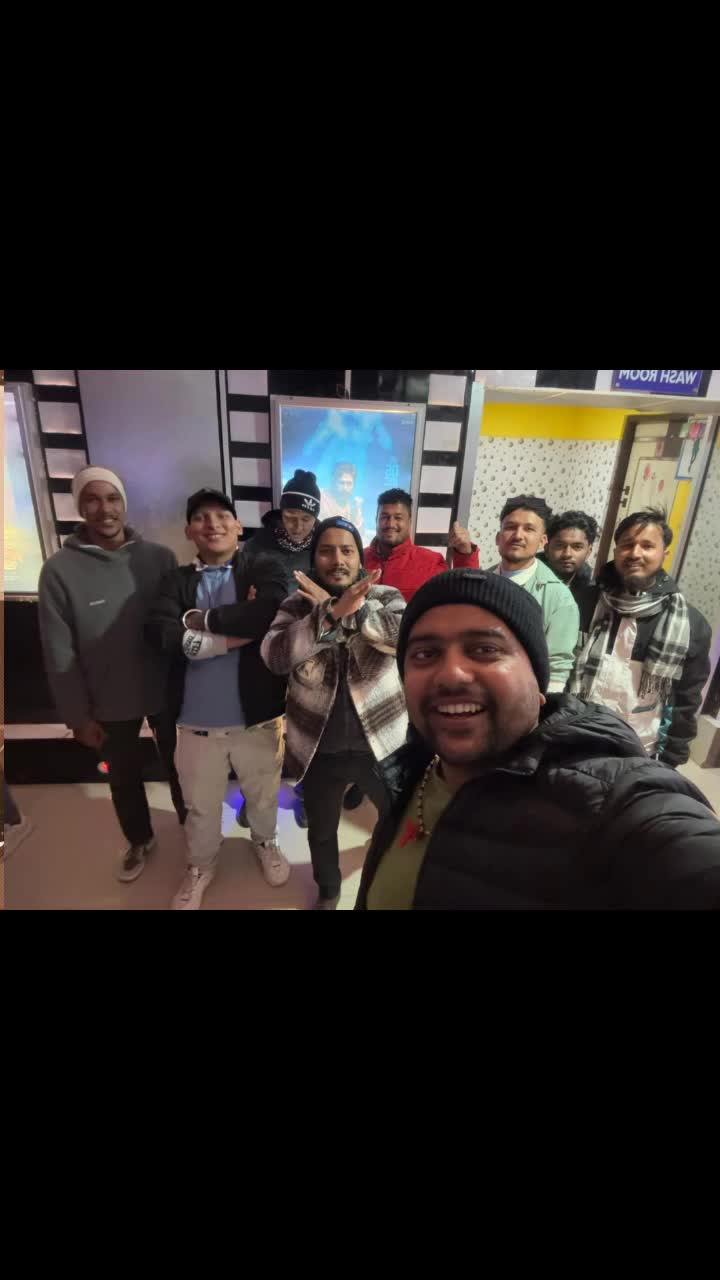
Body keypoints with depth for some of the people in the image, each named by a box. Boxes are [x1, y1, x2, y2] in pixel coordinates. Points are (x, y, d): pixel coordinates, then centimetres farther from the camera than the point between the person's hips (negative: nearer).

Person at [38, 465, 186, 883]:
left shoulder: (160, 557, -10)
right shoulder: (59, 569, -12)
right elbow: (59, 652, -8)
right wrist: (78, 714, -5)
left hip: (165, 691, 0)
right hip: (109, 703, 0)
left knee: (178, 766, 20)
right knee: (124, 778, 21)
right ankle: (139, 840, 47)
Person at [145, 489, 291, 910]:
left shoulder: (264, 569, -3)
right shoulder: (176, 580, 3)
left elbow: (272, 612, -25)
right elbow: (161, 634, -16)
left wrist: (203, 619, -16)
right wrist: (238, 629, -21)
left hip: (257, 716, -1)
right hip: (196, 723, 2)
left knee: (263, 795, 22)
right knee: (201, 807, 22)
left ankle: (266, 843, 52)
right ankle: (201, 866, 49)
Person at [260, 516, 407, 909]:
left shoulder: (386, 597, -5)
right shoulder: (298, 603, -5)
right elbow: (274, 655, -22)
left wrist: (351, 611, -32)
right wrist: (332, 612, -34)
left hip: (379, 741, 0)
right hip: (319, 747, 1)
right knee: (321, 830, 23)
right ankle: (327, 891, 53)